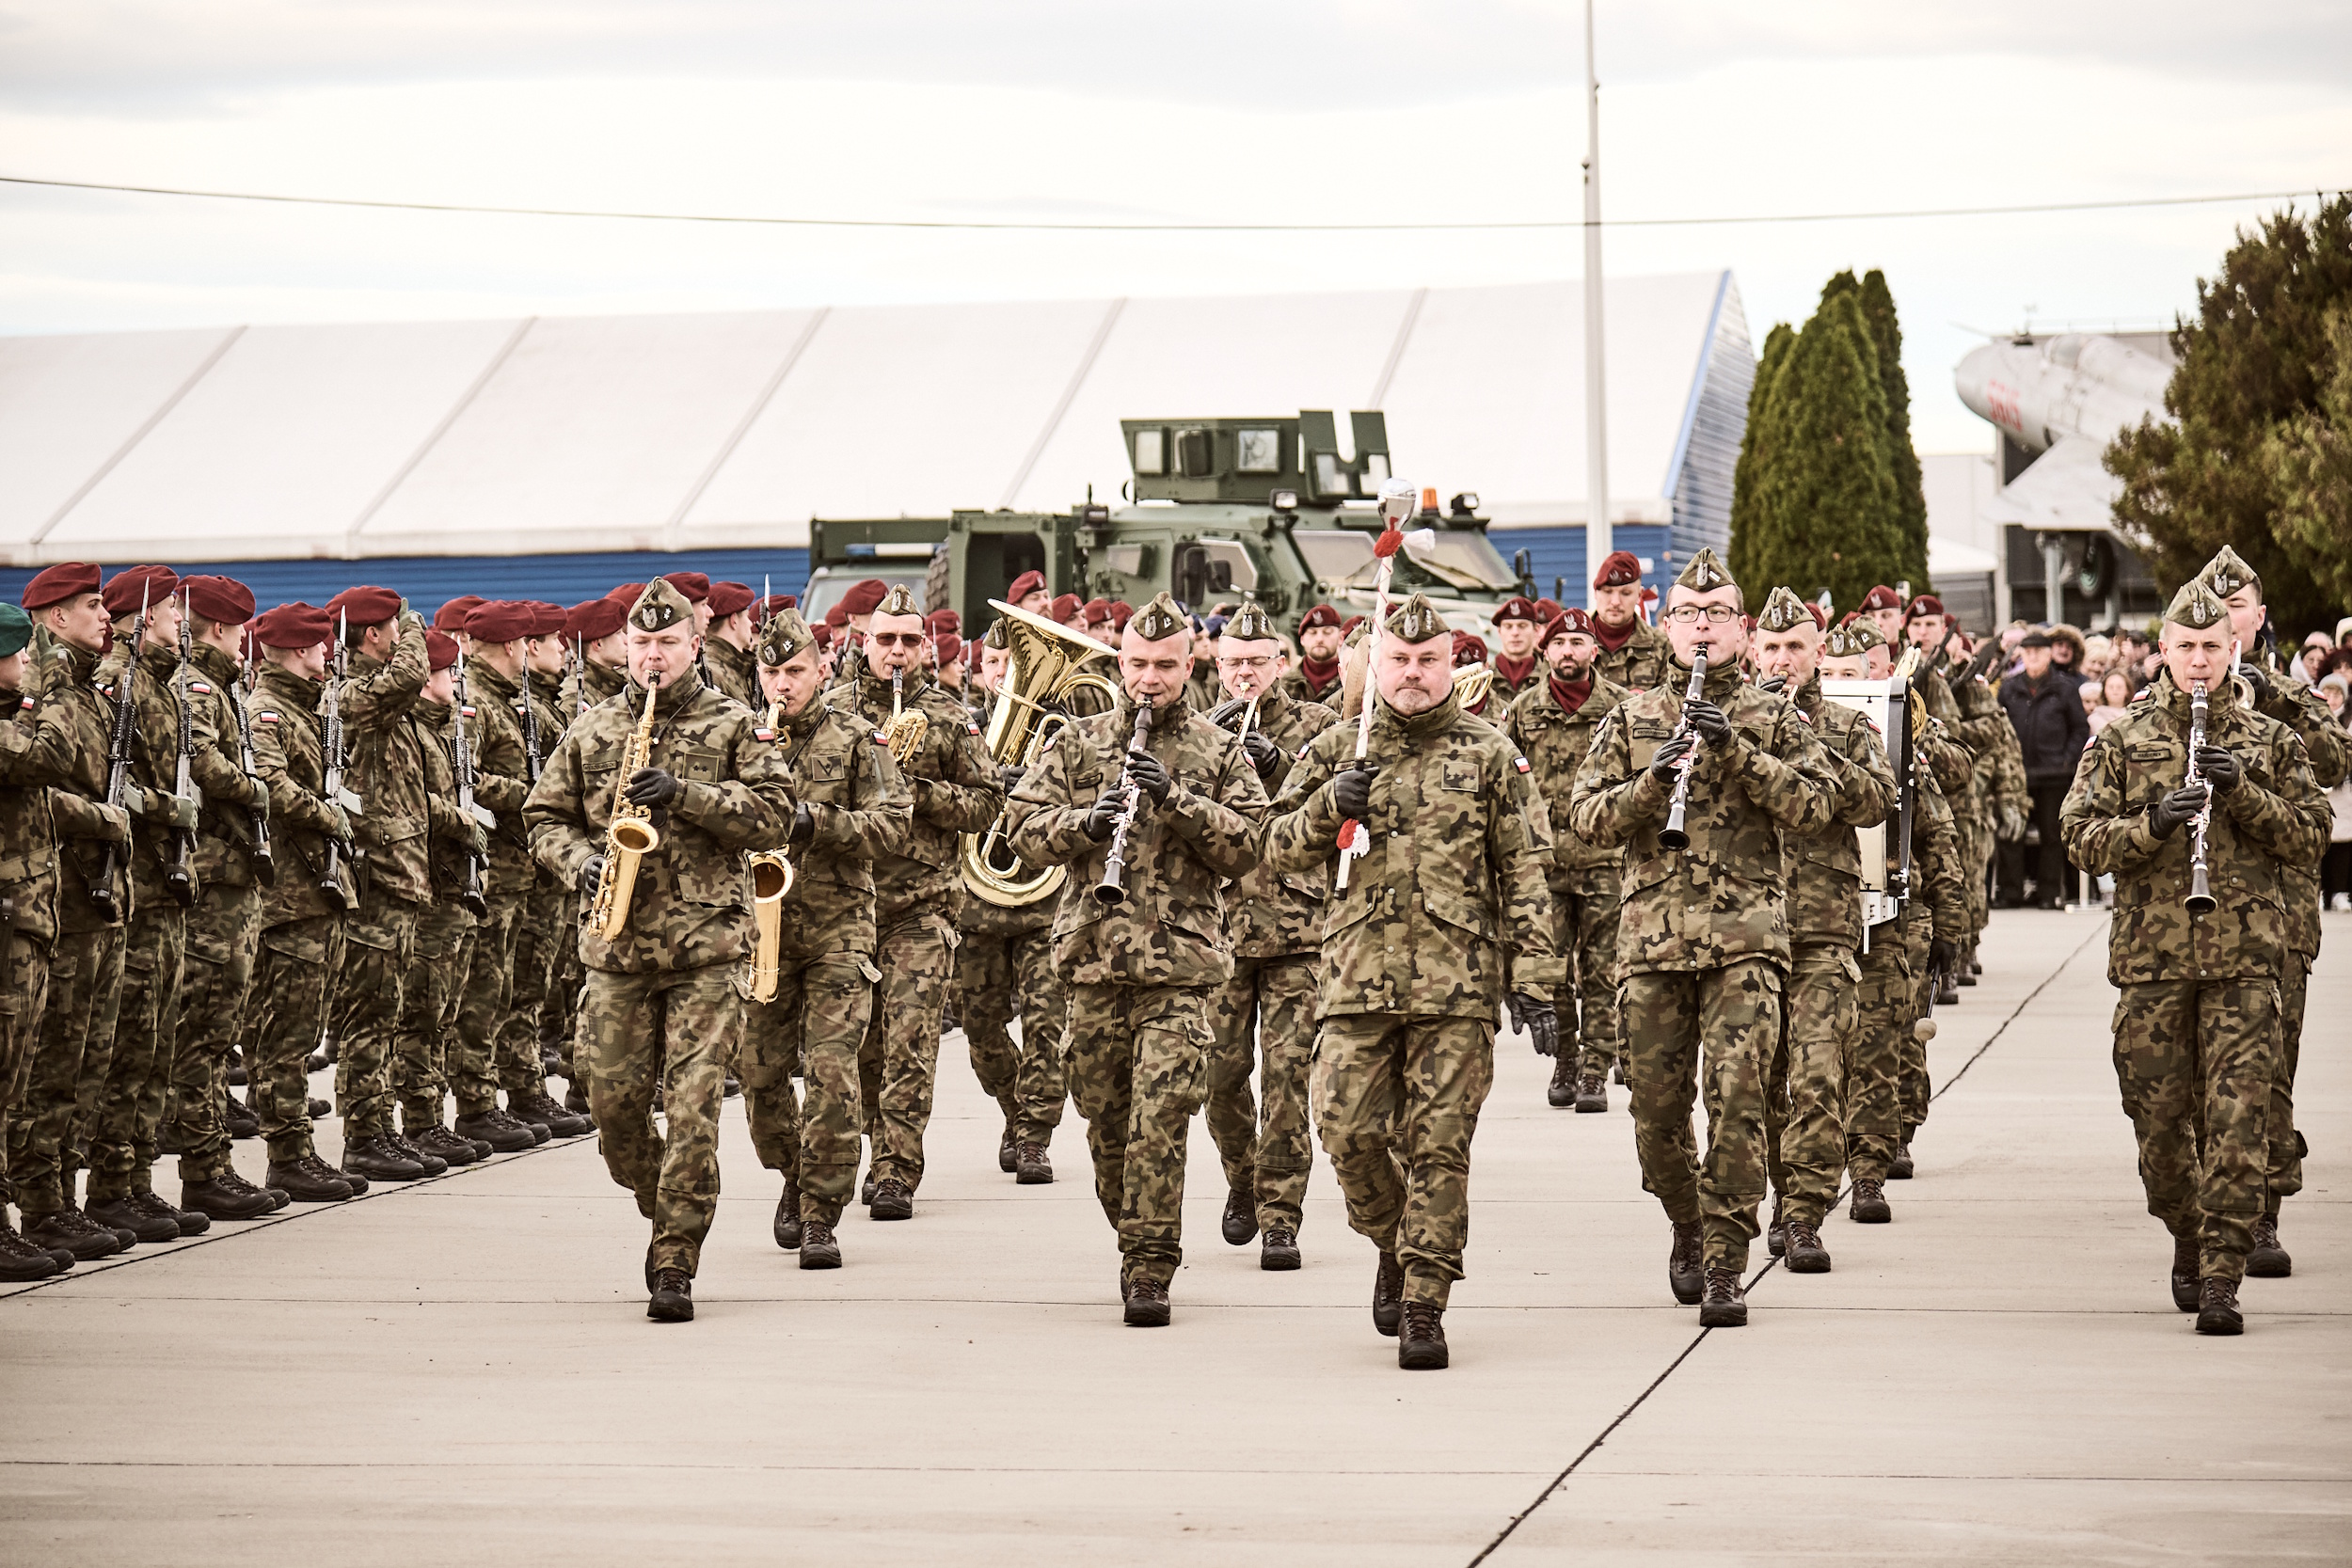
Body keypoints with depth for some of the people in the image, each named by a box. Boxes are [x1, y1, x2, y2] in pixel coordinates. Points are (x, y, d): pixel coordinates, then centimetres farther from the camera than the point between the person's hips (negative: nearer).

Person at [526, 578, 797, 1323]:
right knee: (614, 1104, 4)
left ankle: (675, 1267, -3)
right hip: (616, 950, 3)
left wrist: (686, 794, -15)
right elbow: (545, 817, 16)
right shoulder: (590, 731, 13)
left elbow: (774, 814, -5)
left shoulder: (733, 727, 4)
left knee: (693, 1108, -9)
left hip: (707, 946, -3)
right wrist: (580, 862, -4)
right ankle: (671, 1217, 29)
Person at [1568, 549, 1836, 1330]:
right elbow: (1586, 814, 6)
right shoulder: (1633, 717, 13)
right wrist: (1654, 779, -11)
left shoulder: (1774, 717, 8)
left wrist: (1736, 749, -14)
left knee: (1736, 1097, -13)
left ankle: (1726, 1267, -9)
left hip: (1746, 936, -2)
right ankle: (1689, 1232, 31)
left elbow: (1815, 804, -5)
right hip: (1653, 937, 2)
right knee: (1657, 1108, 6)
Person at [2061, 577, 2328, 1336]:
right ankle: (2188, 1240, 31)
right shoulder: (2122, 739, 8)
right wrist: (2153, 824, -15)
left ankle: (2220, 1276, -9)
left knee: (2237, 1118, -10)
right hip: (2151, 953, 1)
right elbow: (2083, 838, 2)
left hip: (2245, 953, -1)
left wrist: (2243, 792, -8)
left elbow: (2310, 836, 6)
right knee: (2159, 1115, 6)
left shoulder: (2269, 742, 10)